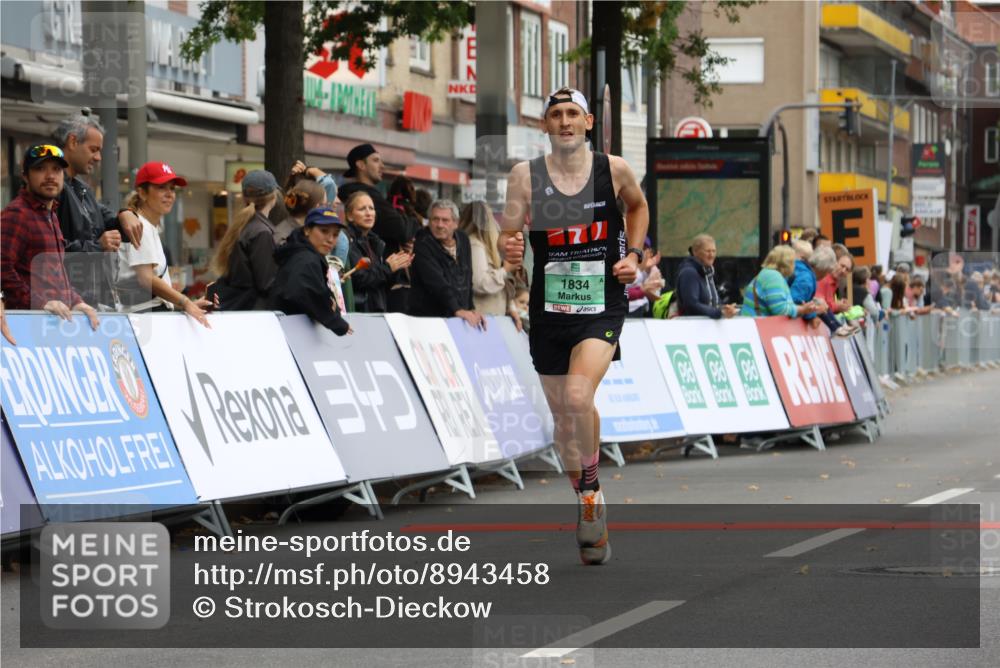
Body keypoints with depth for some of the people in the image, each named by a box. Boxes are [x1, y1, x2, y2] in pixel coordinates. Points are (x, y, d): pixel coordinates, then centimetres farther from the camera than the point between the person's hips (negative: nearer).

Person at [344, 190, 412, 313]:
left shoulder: (375, 242, 15)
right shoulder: (348, 241, -9)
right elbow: (357, 279, -19)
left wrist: (396, 268, 0)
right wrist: (387, 268, -9)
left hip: (378, 310, 7)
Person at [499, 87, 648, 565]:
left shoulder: (613, 169, -2)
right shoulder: (526, 175, -4)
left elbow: (638, 206, 19)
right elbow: (508, 232, -3)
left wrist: (633, 253, 5)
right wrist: (509, 249, -25)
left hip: (603, 307, -2)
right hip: (549, 309, 2)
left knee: (578, 395, -26)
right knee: (563, 419, 11)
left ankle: (591, 486, -3)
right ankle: (587, 505, 34)